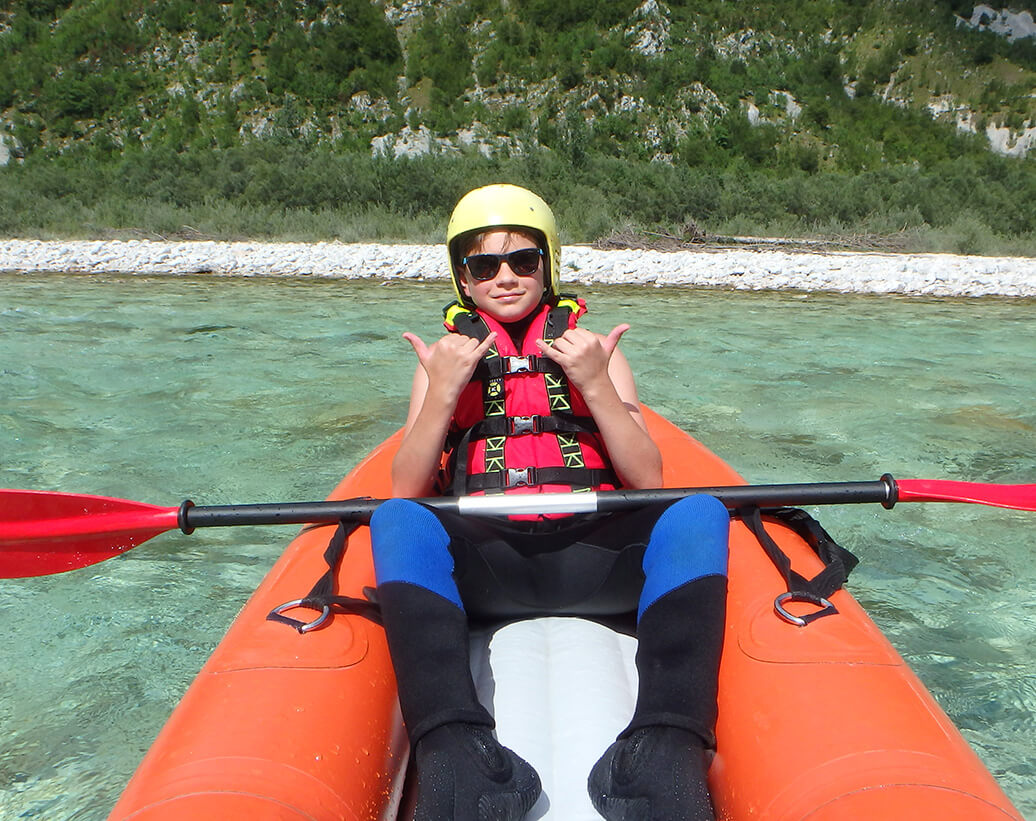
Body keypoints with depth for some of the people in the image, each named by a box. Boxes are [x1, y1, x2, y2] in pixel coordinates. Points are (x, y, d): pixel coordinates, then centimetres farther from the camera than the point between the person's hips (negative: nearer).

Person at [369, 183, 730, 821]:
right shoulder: (447, 358, 18)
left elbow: (648, 480, 5)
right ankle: (455, 745, -44)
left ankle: (668, 746, -42)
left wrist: (597, 387, -7)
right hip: (482, 562, 0)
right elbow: (404, 493, 6)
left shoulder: (592, 349, 18)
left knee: (696, 515, -27)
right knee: (397, 523, -30)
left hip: (590, 559, 1)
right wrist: (444, 393, -7)